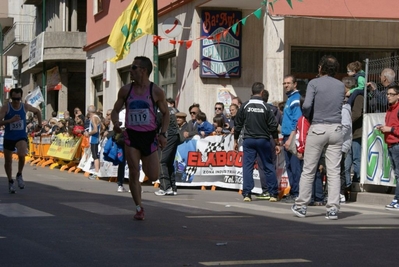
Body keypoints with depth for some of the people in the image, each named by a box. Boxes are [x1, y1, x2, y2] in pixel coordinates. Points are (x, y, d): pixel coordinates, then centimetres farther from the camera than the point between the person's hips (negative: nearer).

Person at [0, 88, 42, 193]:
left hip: (21, 137, 0)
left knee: (22, 154, -28)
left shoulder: (25, 107, -5)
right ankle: (10, 182, 33)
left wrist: (39, 125, 16)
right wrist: (10, 120, -37)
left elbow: (37, 111, 16)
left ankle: (19, 175, -3)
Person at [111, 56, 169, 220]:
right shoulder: (125, 90, 2)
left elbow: (165, 113, 4)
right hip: (131, 135, 1)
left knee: (153, 177, 2)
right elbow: (115, 110, 9)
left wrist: (163, 134, -8)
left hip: (150, 136, -1)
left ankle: (146, 166, 38)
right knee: (133, 173, -8)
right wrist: (115, 123, -12)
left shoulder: (156, 92, -4)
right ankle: (139, 208, 4)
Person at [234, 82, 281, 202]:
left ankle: (247, 194, -6)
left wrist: (235, 141, 15)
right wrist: (277, 143, 3)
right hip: (263, 140, 0)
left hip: (248, 140, 1)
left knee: (247, 166, 1)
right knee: (269, 166, 7)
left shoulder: (245, 106, -1)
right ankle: (273, 194, 8)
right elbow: (273, 127, -3)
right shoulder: (266, 107, -4)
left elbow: (238, 125, 4)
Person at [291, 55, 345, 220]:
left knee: (308, 170, 5)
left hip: (317, 128, -3)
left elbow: (306, 105, -15)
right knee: (334, 171, 3)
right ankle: (333, 209, 0)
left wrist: (307, 116, 3)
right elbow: (339, 106, 14)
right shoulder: (341, 86, 10)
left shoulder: (314, 83, -5)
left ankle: (301, 206, 10)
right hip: (336, 129, 3)